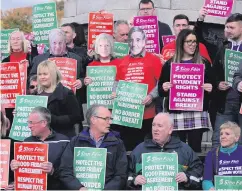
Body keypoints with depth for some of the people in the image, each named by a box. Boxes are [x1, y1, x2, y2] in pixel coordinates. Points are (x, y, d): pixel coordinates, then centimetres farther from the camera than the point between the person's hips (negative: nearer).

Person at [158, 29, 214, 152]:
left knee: (195, 147, -1)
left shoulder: (204, 63, 9)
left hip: (198, 113, 0)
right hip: (176, 113, 0)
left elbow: (212, 86, 12)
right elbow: (161, 90, 9)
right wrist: (164, 88, -13)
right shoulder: (169, 64, 7)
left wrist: (210, 89, -10)